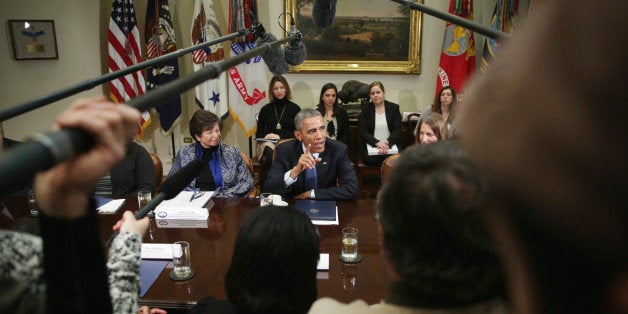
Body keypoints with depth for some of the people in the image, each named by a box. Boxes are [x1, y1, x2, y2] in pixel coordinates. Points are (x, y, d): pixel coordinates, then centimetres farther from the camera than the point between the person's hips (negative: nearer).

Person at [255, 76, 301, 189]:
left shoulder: (295, 108, 10)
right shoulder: (265, 109, 18)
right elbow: (258, 133, 20)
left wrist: (280, 136, -9)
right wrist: (265, 137, -4)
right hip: (268, 144, 2)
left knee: (267, 155, -35)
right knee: (268, 149, -36)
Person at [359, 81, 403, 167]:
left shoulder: (394, 108, 9)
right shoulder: (365, 109, 7)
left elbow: (397, 130, 1)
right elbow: (363, 132, -1)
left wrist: (387, 143, -18)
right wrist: (377, 143, -19)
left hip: (391, 143, 1)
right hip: (371, 145, 0)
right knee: (370, 159, -33)